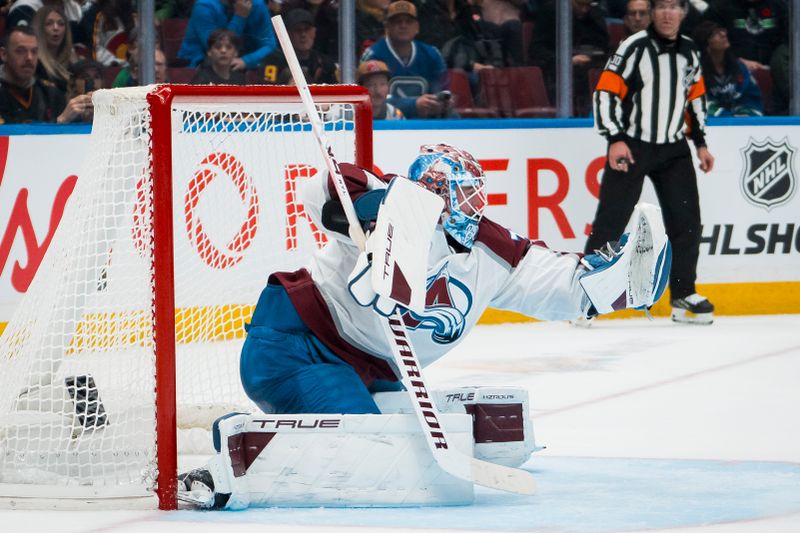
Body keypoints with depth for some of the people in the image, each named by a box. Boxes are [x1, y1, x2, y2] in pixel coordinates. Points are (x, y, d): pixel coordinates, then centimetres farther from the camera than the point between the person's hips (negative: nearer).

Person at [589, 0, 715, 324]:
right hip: (630, 147, -5)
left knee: (686, 221, 2)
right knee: (610, 221, -8)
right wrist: (615, 139, -19)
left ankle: (683, 296, 13)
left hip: (673, 148, 5)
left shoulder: (689, 52, 8)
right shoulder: (635, 48, -11)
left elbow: (696, 97, 20)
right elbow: (605, 91, -13)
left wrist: (700, 143, 16)